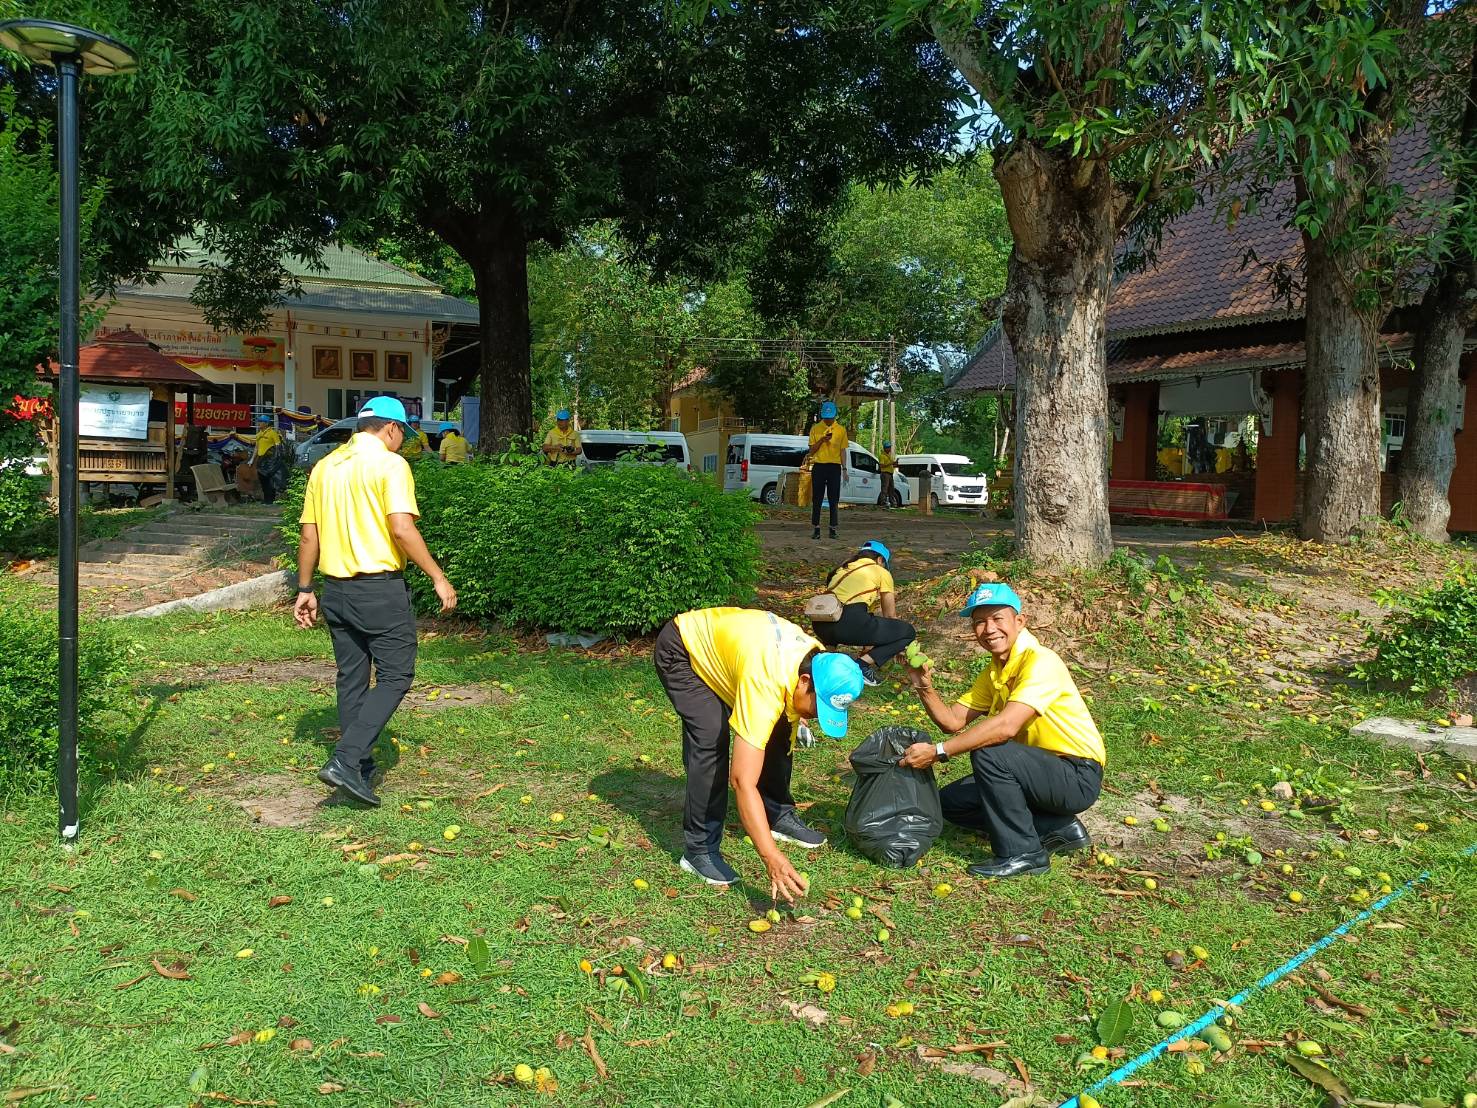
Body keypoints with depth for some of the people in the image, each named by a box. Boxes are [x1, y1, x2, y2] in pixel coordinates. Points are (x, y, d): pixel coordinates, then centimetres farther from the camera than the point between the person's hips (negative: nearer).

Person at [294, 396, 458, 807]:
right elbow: (401, 528, -20)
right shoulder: (389, 464, -10)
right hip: (380, 588, -7)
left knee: (351, 678, 16)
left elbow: (308, 536, 12)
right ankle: (346, 759, -10)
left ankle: (358, 766, 24)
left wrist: (305, 590, 18)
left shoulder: (324, 467, 11)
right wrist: (438, 577, -14)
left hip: (336, 589, 7)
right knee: (395, 676, 2)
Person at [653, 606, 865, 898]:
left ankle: (779, 816, 21)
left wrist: (795, 716, -1)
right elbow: (743, 781, -43)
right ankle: (699, 850, -10)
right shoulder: (766, 686, -42)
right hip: (681, 651, -8)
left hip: (721, 640, 8)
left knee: (777, 731, 2)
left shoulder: (817, 659, -17)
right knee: (711, 740, -23)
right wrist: (771, 857, -45)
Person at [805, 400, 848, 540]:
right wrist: (822, 440, -12)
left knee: (834, 499, 0)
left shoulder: (841, 430, 6)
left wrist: (844, 469, 0)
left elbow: (843, 450, 7)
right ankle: (816, 528, 4)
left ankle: (833, 528, 4)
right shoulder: (815, 429, 6)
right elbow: (812, 450, 5)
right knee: (817, 499, 0)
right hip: (818, 466, 0)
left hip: (834, 467, 0)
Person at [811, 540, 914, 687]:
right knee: (908, 632, 9)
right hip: (848, 623, -7)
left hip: (820, 625, 7)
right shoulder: (881, 572, 15)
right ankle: (862, 665, -6)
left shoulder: (844, 568, 30)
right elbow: (890, 615, 21)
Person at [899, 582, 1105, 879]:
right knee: (950, 801, 5)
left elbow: (1006, 726, -34)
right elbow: (953, 721, 3)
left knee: (987, 752, -29)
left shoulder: (1041, 661, -22)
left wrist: (938, 752, -32)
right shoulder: (994, 673, 7)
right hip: (1042, 771, 9)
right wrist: (925, 689, -15)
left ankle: (1023, 853, -14)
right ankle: (1059, 829, 7)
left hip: (1078, 777, -9)